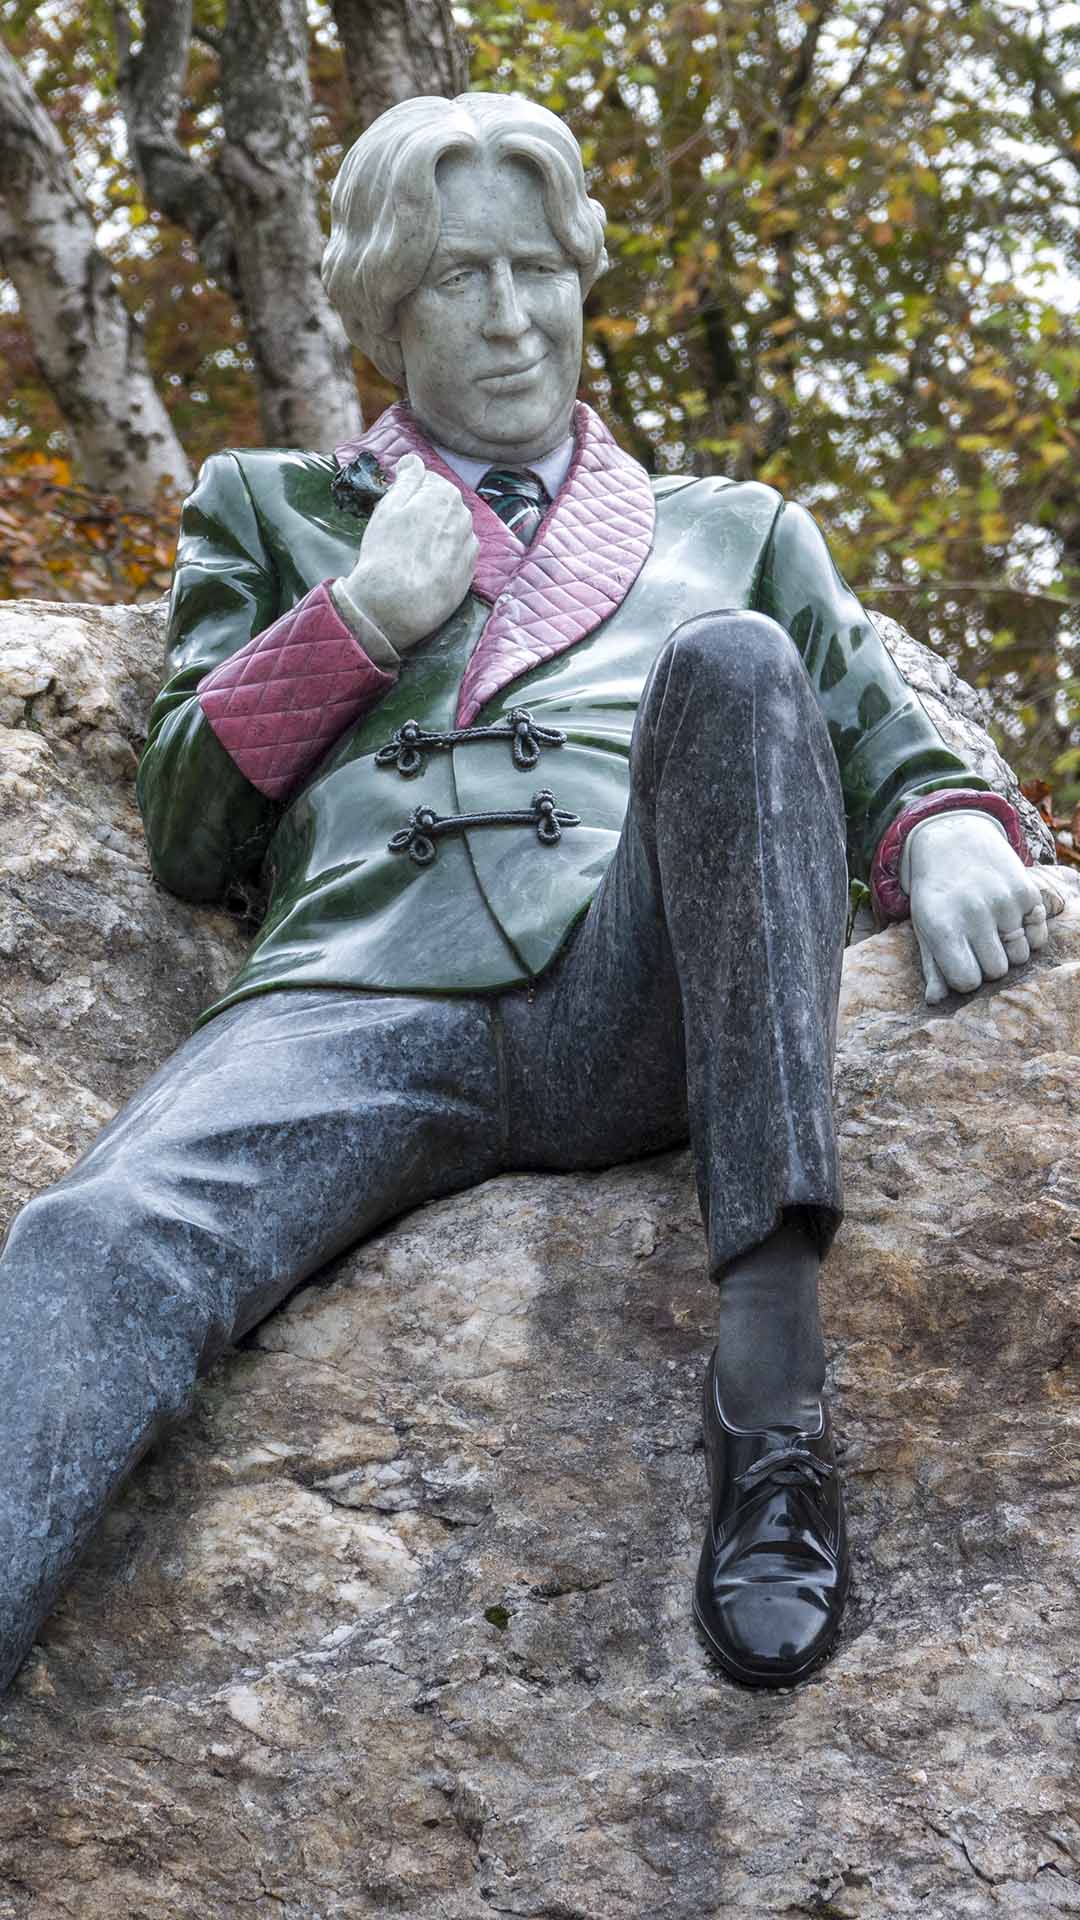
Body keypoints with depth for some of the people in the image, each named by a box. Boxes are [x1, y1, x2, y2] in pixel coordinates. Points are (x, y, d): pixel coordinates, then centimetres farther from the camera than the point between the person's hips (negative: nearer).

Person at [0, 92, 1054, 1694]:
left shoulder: (729, 530, 34)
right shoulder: (271, 512, 33)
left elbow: (888, 744, 26)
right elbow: (187, 834, 25)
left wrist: (948, 832, 2)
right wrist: (359, 620, 11)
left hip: (637, 1003, 0)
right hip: (367, 999, 0)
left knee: (729, 661, -32)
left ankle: (771, 1379, -38)